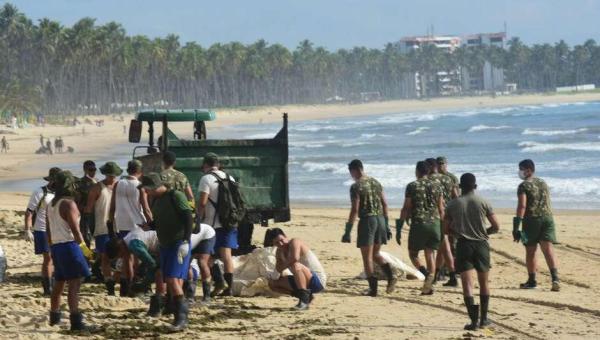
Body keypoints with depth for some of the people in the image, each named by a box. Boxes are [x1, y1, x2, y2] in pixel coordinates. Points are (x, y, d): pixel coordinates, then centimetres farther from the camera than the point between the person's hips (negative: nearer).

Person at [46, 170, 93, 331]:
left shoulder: (51, 205, 13)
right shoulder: (68, 203, -12)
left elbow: (48, 230, 18)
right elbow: (75, 229, -17)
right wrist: (84, 247, -13)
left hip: (55, 246, 9)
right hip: (69, 245, -9)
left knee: (59, 282, 22)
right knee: (74, 283, -11)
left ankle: (54, 316, 35)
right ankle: (76, 321, -18)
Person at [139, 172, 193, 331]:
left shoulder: (176, 196, -12)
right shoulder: (156, 200, 13)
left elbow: (188, 218, -17)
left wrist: (186, 241, -24)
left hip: (179, 245, -8)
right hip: (164, 245, 8)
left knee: (173, 280, -18)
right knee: (170, 282, 6)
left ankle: (182, 317, -17)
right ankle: (180, 317, 11)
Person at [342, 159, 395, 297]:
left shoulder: (356, 186, -10)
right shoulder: (376, 183, 11)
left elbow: (355, 210, -15)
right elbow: (385, 204, 13)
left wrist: (348, 231, -12)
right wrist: (386, 226, 20)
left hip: (367, 220, -7)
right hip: (380, 219, 7)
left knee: (367, 257, 3)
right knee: (375, 254, 20)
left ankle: (373, 288, 0)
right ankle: (390, 276, -1)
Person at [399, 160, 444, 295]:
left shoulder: (412, 186, -4)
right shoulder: (436, 186, 8)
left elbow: (406, 208, -5)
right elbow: (441, 209, 9)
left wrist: (399, 228, -1)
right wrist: (441, 227, 20)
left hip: (418, 223, -3)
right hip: (434, 223, 4)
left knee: (413, 253, 10)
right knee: (430, 254, 9)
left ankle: (426, 274, -17)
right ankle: (429, 286, 1)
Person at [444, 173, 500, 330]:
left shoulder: (453, 204, 3)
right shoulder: (483, 203, 1)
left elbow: (446, 228, 8)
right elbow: (496, 227, 0)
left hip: (463, 245, 0)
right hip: (481, 245, 1)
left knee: (467, 283, -5)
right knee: (484, 283, 15)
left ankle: (474, 319, -22)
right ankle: (483, 319, 18)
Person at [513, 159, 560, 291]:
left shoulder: (524, 185, -6)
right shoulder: (543, 183, 17)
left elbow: (522, 206, -16)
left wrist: (516, 225, -19)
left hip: (532, 220, -5)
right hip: (547, 218, 5)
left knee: (530, 251, 8)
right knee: (548, 249, -3)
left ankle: (532, 281, 15)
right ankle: (555, 278, -21)